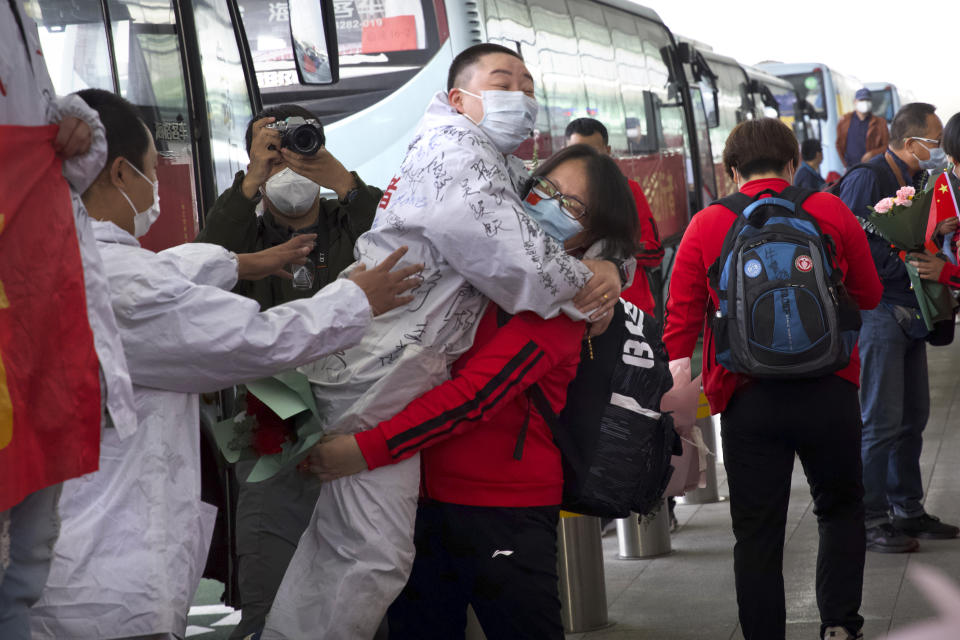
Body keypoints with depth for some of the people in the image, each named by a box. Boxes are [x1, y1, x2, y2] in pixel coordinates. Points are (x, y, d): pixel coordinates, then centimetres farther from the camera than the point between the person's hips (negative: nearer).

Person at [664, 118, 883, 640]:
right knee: (840, 507, 19)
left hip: (748, 399, 0)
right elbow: (868, 295, 13)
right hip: (829, 390, 1)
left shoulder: (706, 227, 0)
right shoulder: (830, 212, 2)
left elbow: (681, 318, -2)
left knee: (757, 531, 6)